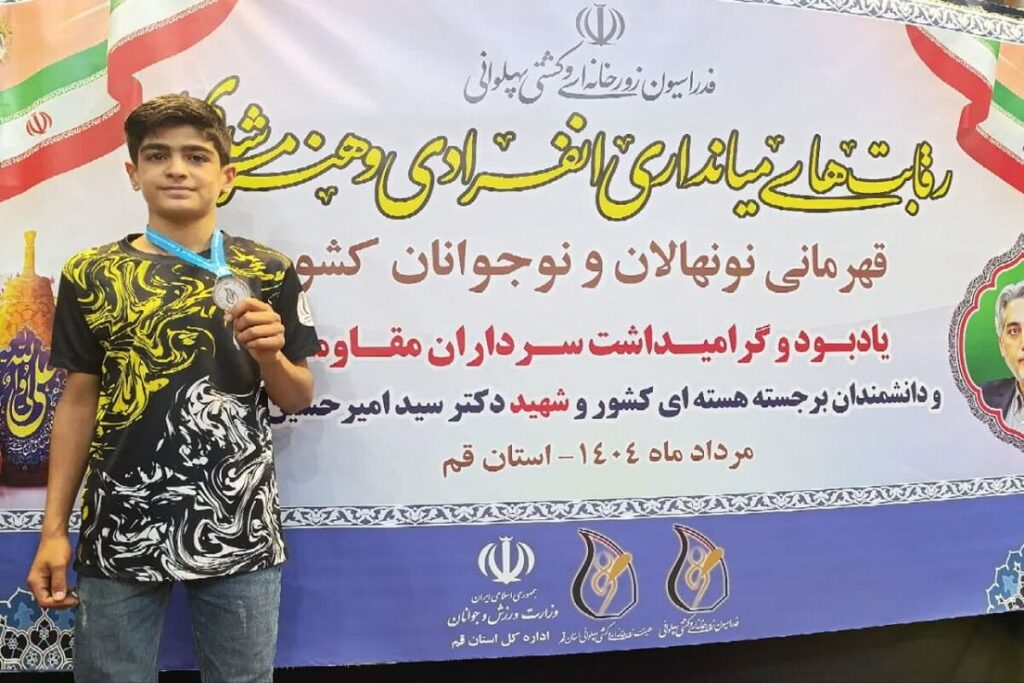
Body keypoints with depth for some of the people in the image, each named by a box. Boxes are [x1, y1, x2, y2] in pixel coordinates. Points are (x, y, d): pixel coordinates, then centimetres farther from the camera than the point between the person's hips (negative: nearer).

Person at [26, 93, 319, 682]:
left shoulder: (268, 274, 0)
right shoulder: (91, 274, 2)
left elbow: (299, 398, 7)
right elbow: (79, 402, 7)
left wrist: (269, 355, -15)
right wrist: (54, 529, 4)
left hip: (240, 531, 0)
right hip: (120, 533, 1)